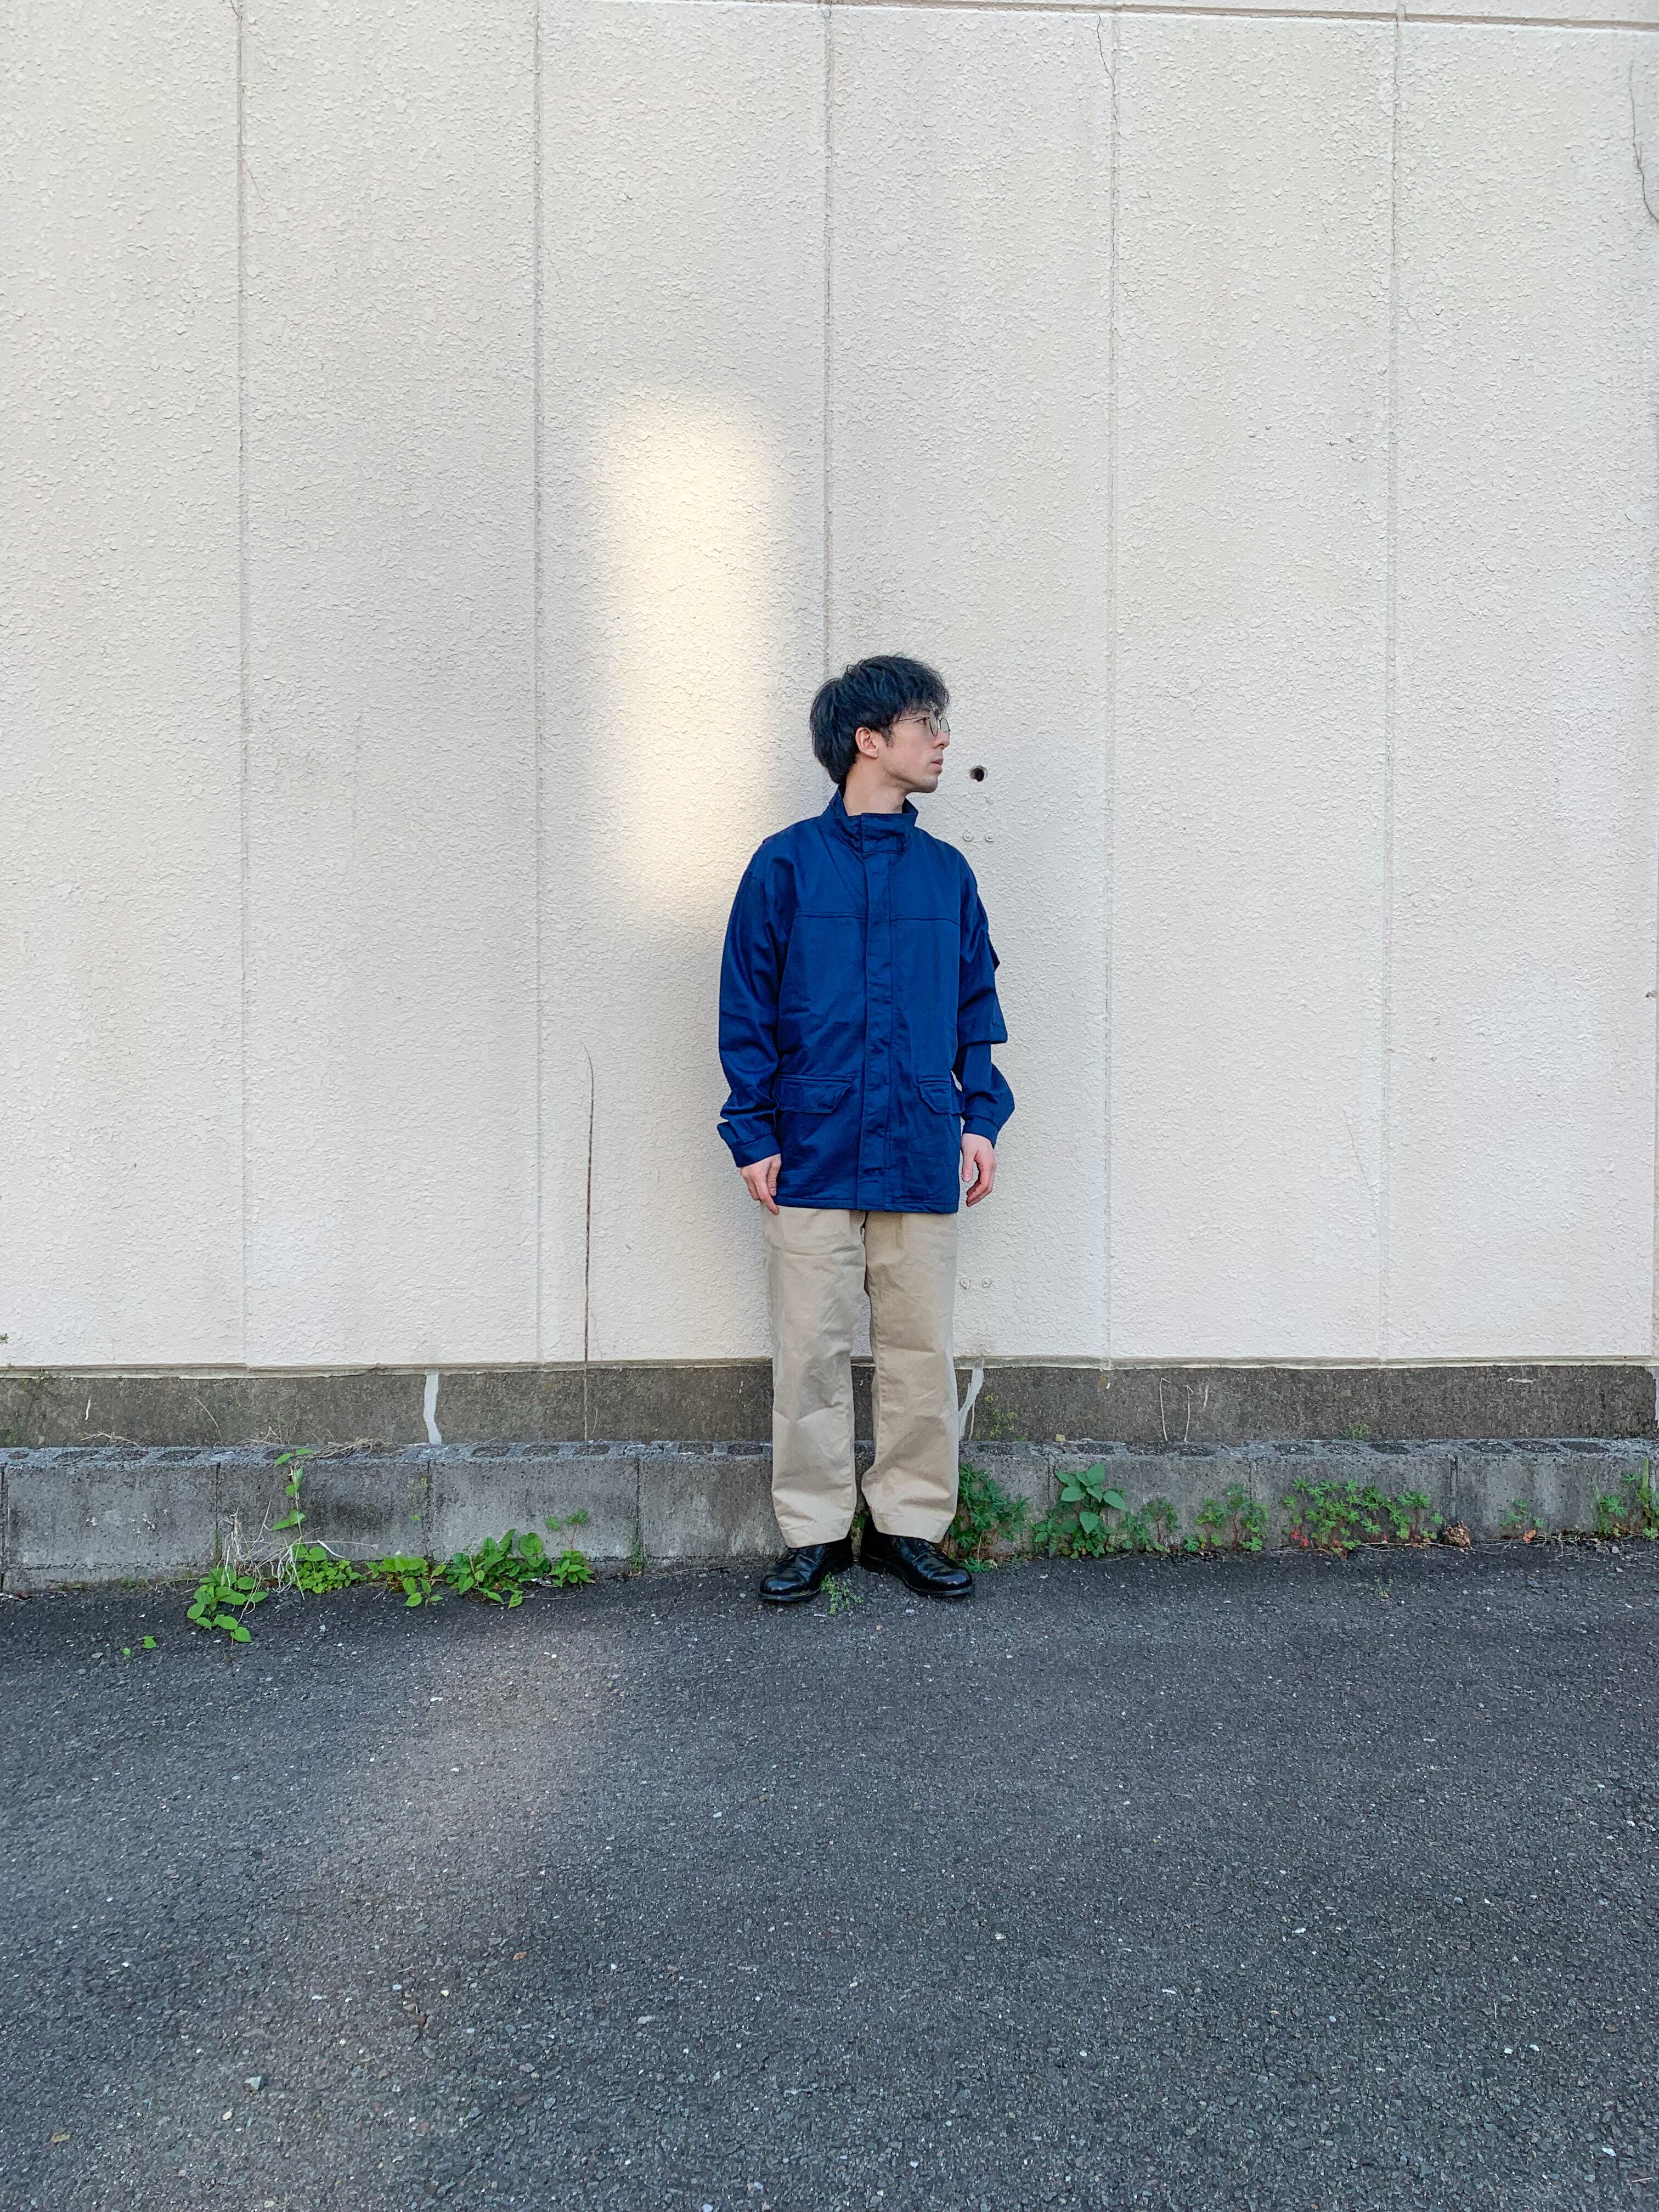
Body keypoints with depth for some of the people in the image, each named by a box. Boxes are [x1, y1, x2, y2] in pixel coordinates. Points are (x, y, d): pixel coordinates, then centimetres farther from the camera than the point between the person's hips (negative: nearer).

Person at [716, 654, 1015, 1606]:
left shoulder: (946, 872, 10)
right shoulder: (787, 865, 0)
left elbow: (977, 1002, 13)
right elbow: (747, 1008, 0)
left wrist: (982, 1117, 4)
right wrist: (755, 1133, -4)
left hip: (923, 1158, 3)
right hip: (814, 1155, -2)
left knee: (922, 1348, 8)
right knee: (812, 1350, 5)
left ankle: (910, 1526, 23)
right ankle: (815, 1534, 19)